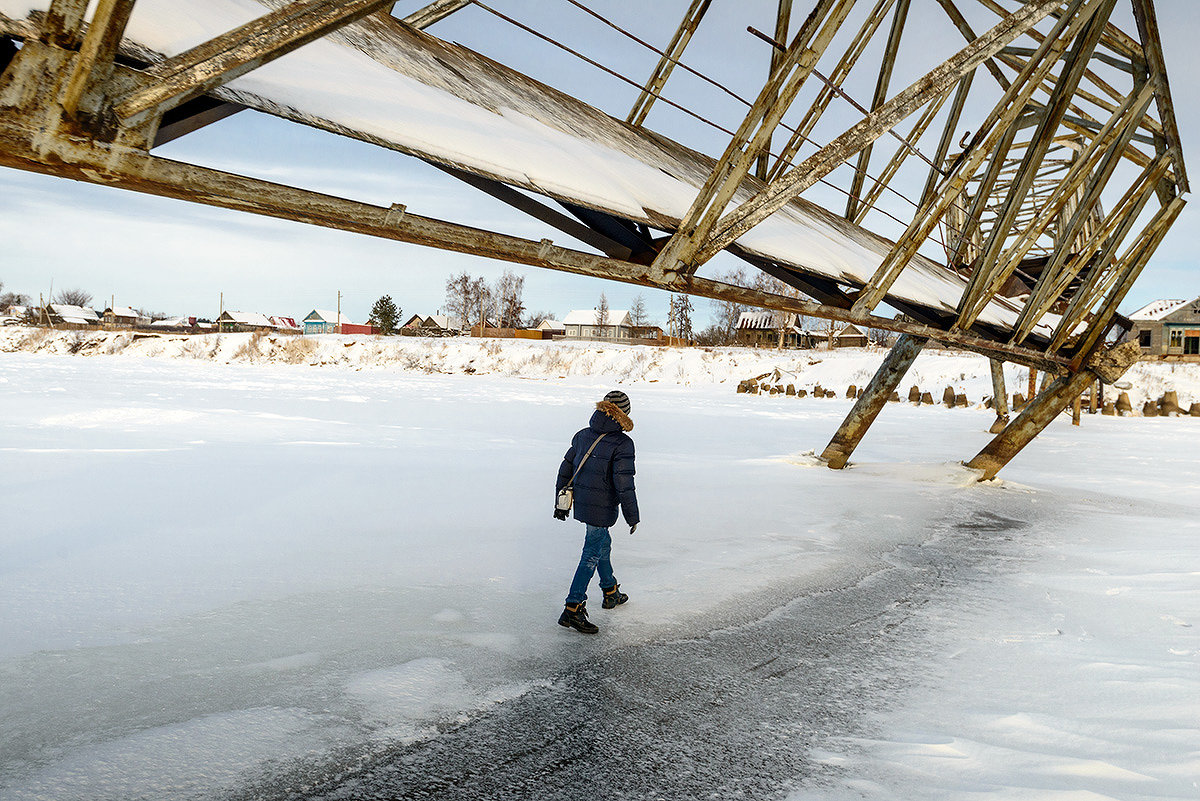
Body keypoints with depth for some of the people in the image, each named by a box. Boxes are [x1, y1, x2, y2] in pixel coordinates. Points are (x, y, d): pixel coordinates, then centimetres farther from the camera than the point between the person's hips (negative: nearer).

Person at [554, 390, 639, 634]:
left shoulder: (583, 435, 3)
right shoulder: (622, 444, -18)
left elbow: (565, 469, 10)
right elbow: (624, 484, -19)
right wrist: (632, 516, -8)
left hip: (581, 503, 8)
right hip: (602, 509, -7)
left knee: (603, 544, 25)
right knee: (591, 556, 0)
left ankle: (611, 593, 42)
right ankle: (572, 609, -1)